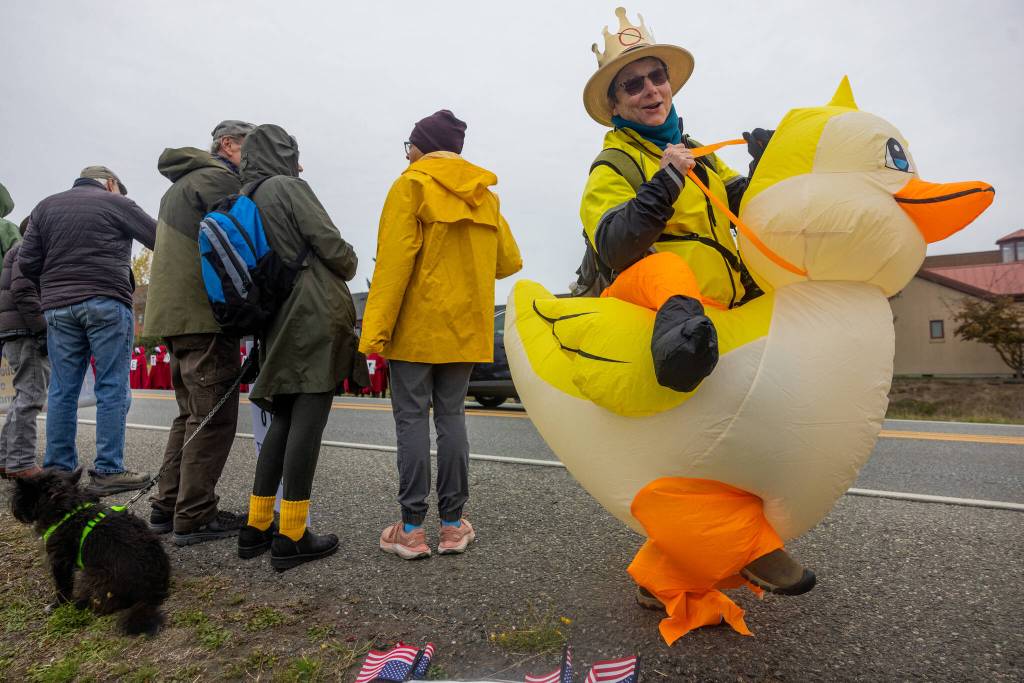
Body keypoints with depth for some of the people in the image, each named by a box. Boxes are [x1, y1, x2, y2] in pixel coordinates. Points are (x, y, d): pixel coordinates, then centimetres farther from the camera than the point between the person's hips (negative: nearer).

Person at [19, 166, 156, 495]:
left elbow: (27, 263, 10)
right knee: (112, 389, -3)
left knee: (62, 391, 9)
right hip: (107, 304, -5)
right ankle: (108, 471, -3)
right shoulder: (115, 202, 4)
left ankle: (58, 469, 13)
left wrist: (54, 288, 22)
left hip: (58, 308, 5)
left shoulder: (45, 206, 17)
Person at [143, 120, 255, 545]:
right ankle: (194, 518, 0)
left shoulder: (182, 183, 26)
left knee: (192, 415, 16)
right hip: (204, 315, -10)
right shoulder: (217, 178, -6)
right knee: (214, 419, -5)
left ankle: (167, 507, 21)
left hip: (175, 314, 10)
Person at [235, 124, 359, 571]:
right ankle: (290, 538, -1)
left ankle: (257, 526, 19)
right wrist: (349, 268, 11)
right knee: (309, 420, -6)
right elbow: (329, 243, -8)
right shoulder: (286, 187, -3)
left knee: (284, 420, 14)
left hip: (280, 324, 8)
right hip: (316, 315, -8)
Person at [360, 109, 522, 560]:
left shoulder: (411, 186, -4)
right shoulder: (484, 195, 12)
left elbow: (394, 262, -14)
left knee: (412, 418, 1)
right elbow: (509, 261, 11)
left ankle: (412, 528, 6)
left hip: (417, 326, -5)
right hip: (465, 327, 5)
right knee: (451, 416, 9)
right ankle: (453, 524, 13)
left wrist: (376, 329, -14)